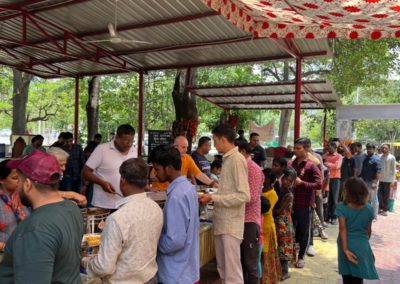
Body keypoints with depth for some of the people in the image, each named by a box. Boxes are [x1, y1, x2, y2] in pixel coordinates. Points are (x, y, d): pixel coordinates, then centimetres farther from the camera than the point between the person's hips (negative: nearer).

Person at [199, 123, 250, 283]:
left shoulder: (237, 159, -15)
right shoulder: (227, 159, 11)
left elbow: (244, 196, -21)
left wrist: (213, 198, -18)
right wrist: (211, 196, 8)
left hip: (231, 224, -9)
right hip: (221, 222, 9)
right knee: (223, 270, 19)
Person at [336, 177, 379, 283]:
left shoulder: (342, 207, -15)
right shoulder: (369, 209, -5)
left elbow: (343, 229, -20)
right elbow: (369, 230, 4)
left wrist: (345, 249, -17)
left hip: (348, 246, -2)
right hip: (362, 246, 2)